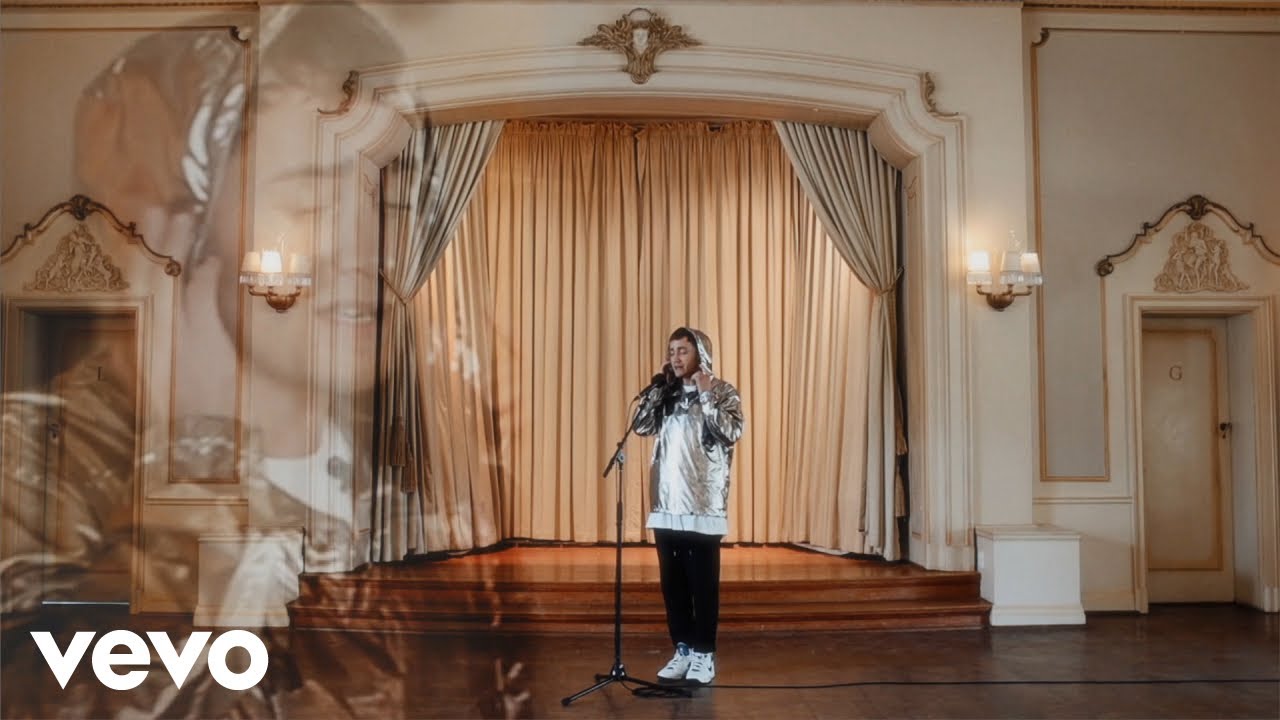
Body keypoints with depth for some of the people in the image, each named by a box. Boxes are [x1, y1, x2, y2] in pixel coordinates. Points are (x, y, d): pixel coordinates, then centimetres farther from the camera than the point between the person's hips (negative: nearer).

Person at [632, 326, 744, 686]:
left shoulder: (723, 392, -2)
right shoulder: (666, 394, 13)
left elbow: (731, 432, -16)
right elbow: (641, 426, 2)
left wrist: (706, 395, -16)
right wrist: (658, 387, -2)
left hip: (703, 505, -5)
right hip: (666, 505, 5)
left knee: (703, 583, 2)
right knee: (672, 582, 10)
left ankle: (704, 654, 14)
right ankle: (682, 649, 21)